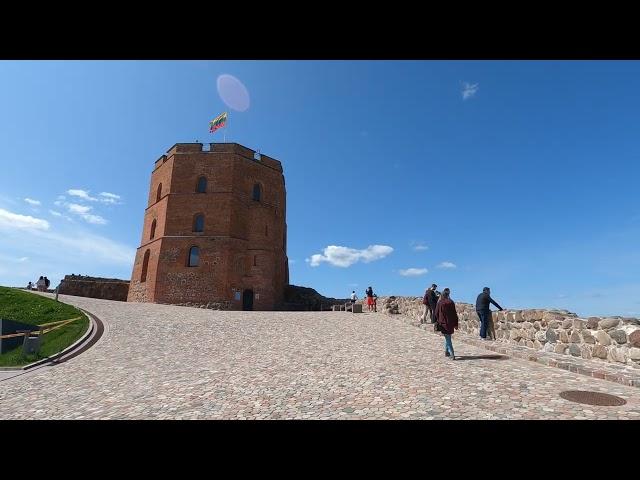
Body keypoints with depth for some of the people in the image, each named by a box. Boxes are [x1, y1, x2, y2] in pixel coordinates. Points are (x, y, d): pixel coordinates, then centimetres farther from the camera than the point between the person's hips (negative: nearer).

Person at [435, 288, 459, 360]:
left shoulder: (440, 303, -8)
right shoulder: (451, 302, -8)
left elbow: (436, 313, -2)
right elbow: (454, 314, -4)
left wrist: (437, 322, 10)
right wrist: (456, 324, 2)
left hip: (443, 323, -1)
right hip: (450, 323, 1)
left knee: (447, 338, 7)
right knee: (448, 337, 17)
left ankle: (452, 354, -1)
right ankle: (447, 352, 20)